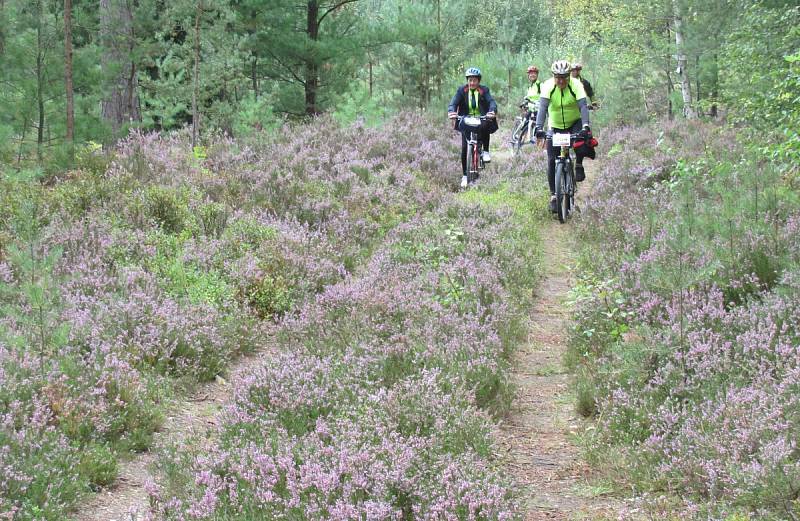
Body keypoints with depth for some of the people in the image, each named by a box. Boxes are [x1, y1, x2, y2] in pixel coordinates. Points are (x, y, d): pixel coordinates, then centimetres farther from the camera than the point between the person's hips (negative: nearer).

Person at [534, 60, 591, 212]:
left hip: (575, 123, -1)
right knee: (552, 161, -7)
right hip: (555, 126, 1)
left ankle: (579, 165, -5)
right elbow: (543, 107, -32)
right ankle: (553, 195, 4)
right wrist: (539, 128, -46)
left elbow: (583, 106, -31)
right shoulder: (548, 86, -21)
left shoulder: (576, 84, -21)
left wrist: (585, 127, -46)